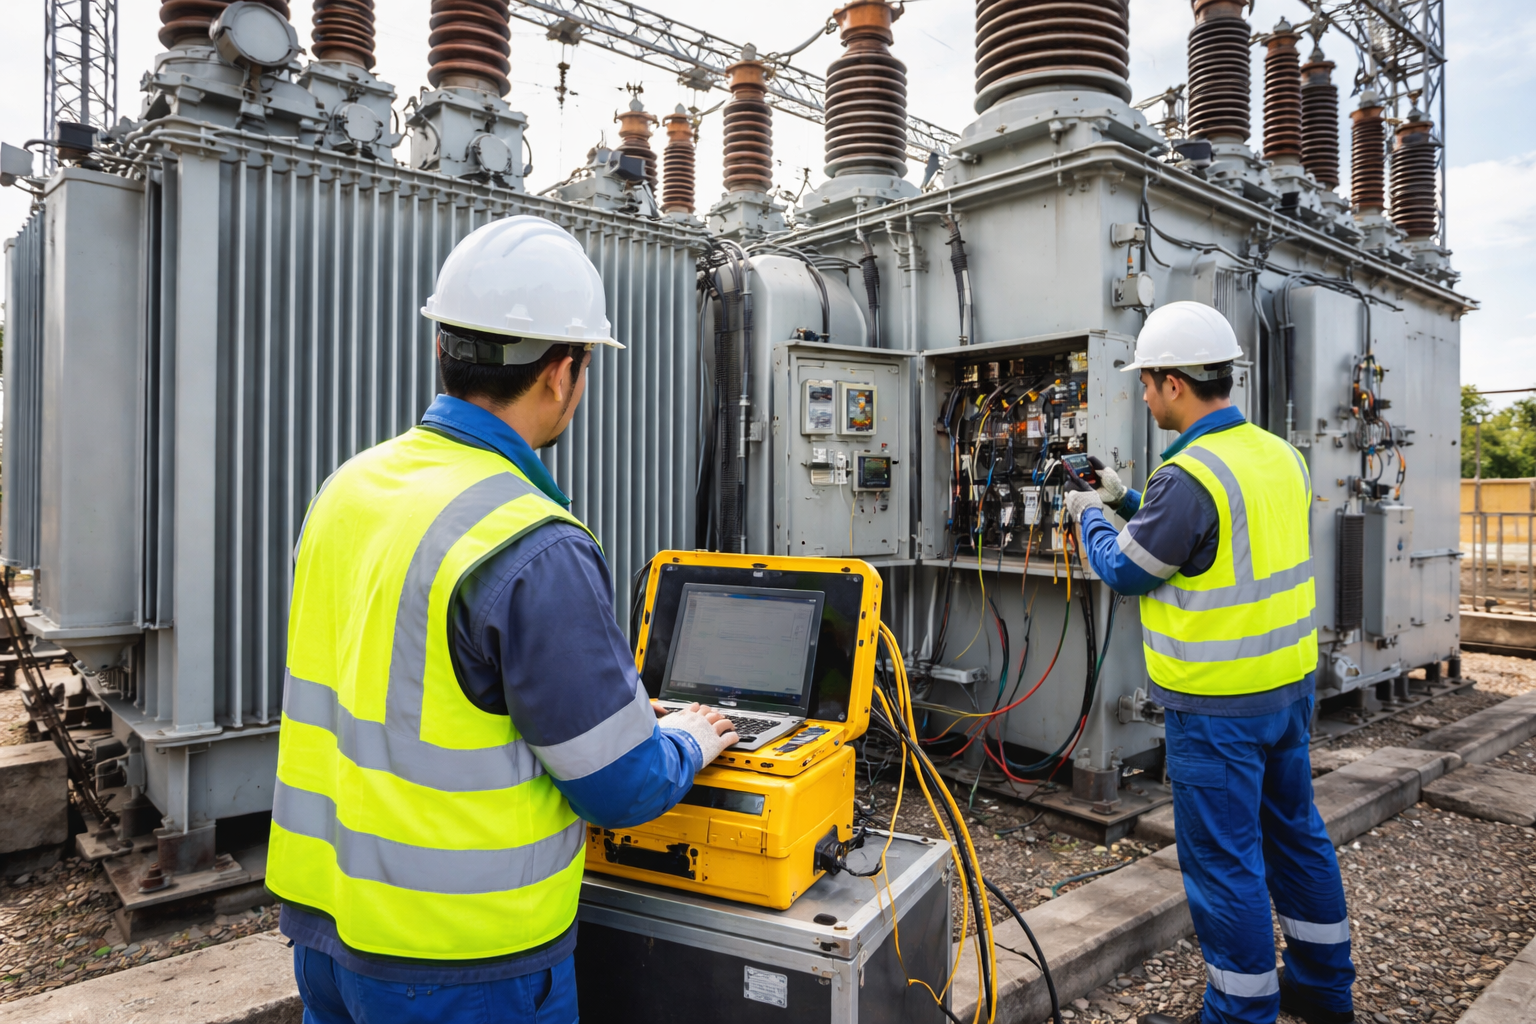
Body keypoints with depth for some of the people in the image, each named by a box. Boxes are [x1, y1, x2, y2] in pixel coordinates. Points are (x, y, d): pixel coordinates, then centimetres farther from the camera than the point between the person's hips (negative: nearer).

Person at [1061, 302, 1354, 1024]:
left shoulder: (1190, 475, -23)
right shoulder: (1279, 455, 4)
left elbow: (1124, 569, -11)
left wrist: (1089, 516, 8)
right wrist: (1126, 498, 19)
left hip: (1218, 708, -9)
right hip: (1290, 685, 9)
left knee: (1223, 861, 5)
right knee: (1296, 832, 22)